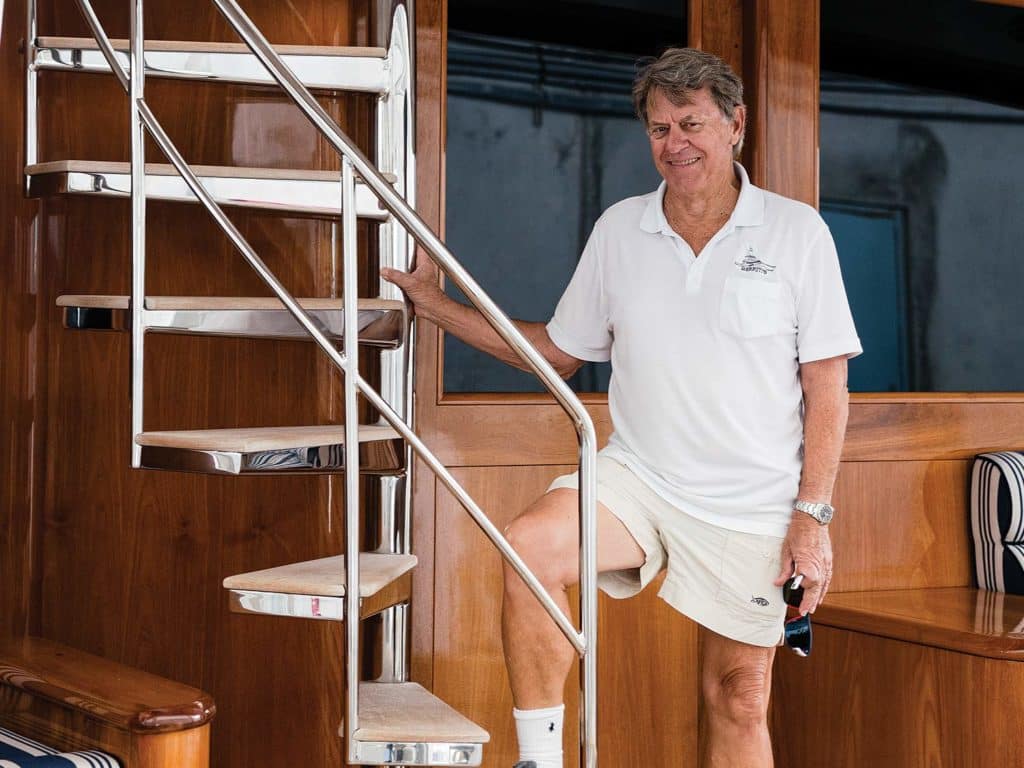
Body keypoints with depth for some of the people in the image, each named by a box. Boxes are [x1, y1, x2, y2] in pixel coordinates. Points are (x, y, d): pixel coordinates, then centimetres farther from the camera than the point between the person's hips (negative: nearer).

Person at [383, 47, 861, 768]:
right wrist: (436, 303, 10)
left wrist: (813, 514, -8)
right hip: (637, 475, 2)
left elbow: (827, 384, -2)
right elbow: (559, 349, 15)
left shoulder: (796, 231, -3)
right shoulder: (619, 230, 5)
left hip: (751, 505, -1)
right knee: (531, 545, -27)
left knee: (740, 697, 5)